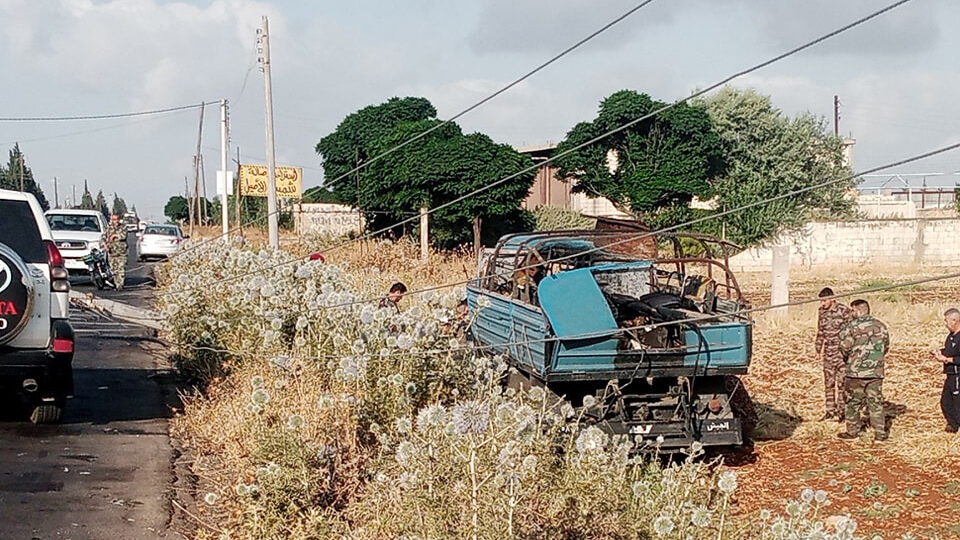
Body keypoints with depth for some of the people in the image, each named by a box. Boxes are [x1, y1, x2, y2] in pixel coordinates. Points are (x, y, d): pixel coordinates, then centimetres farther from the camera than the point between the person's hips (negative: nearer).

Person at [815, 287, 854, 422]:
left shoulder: (844, 311, -12)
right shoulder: (821, 311, 7)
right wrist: (818, 351, 17)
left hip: (842, 351, -6)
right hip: (829, 352, 6)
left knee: (842, 382, -4)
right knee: (828, 382, 9)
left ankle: (842, 411, 2)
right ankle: (830, 410, 17)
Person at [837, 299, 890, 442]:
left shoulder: (851, 327, -10)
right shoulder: (881, 326, 5)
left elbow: (844, 347, -11)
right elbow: (886, 347, 12)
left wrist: (847, 359, 10)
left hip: (856, 371, -3)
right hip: (876, 371, 4)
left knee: (853, 403, 10)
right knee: (875, 403, 8)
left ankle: (852, 431, 16)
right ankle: (880, 433, 7)